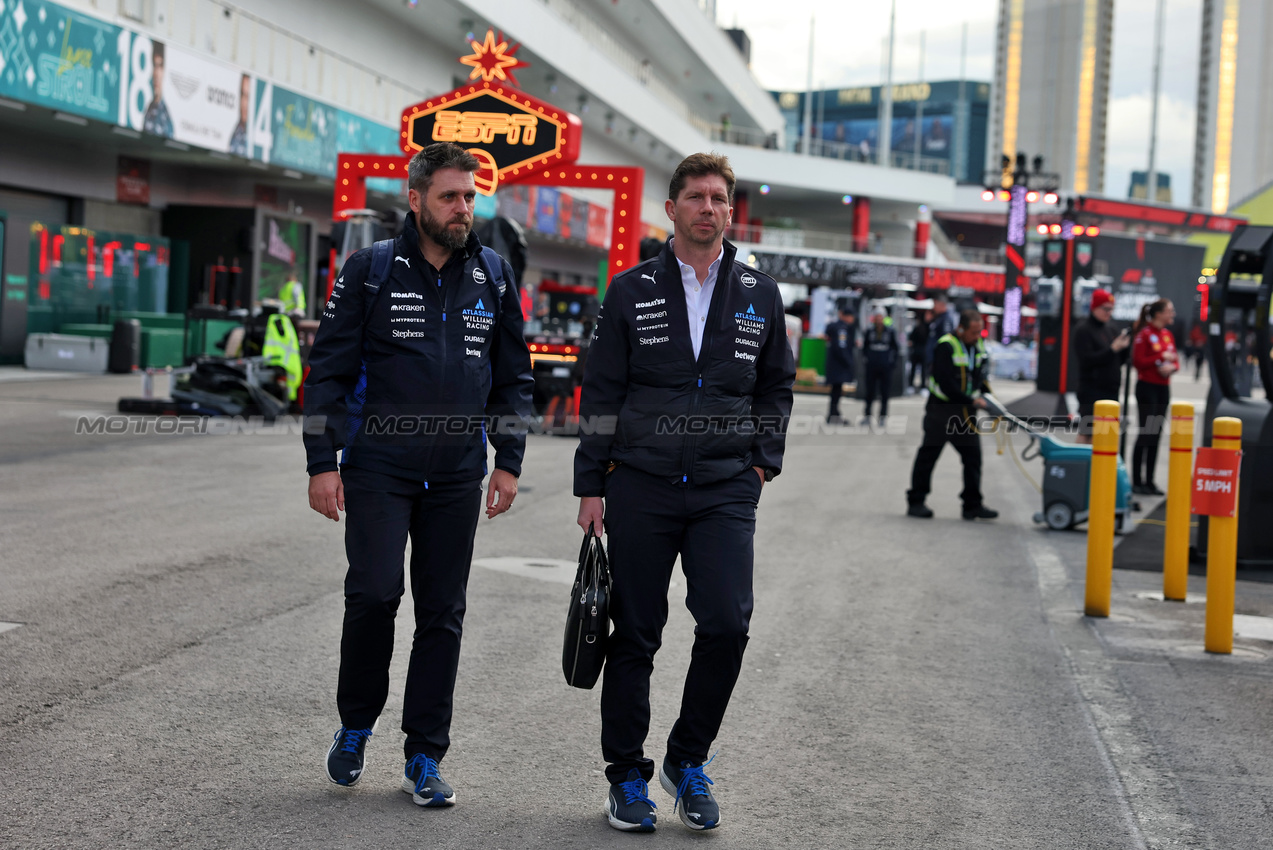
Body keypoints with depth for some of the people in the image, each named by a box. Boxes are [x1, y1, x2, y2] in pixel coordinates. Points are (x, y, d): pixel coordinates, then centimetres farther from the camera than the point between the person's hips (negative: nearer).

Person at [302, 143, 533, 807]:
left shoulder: (493, 277, 8)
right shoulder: (370, 271, -2)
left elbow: (513, 378, 13)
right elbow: (328, 371, -1)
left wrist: (508, 463, 5)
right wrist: (322, 463, -7)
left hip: (458, 477, 3)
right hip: (378, 469, -3)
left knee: (443, 614, 5)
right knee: (374, 593, -12)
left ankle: (424, 757, 14)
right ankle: (355, 726, 14)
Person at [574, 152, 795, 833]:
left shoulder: (760, 295, 10)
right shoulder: (631, 291, 5)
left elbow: (776, 387, 19)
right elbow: (600, 394, 5)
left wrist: (761, 461, 6)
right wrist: (590, 486, 0)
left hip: (725, 492, 1)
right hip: (639, 488, -1)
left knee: (727, 625, -11)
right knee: (634, 636, 4)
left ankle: (688, 760, 10)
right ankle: (627, 776, 18)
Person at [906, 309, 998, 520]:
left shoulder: (978, 345, 5)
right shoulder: (945, 346, -18)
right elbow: (946, 384, -23)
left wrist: (986, 394, 1)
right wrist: (972, 401, -20)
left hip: (966, 411, 6)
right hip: (941, 409, -6)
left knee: (973, 456, 3)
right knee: (928, 455, 3)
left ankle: (973, 504, 9)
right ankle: (916, 501, 12)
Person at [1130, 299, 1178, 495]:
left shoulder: (1168, 335, 12)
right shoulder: (1144, 334, -10)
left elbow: (1175, 360, 15)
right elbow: (1138, 361, -14)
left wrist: (1172, 366, -6)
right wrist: (1161, 357, -16)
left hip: (1163, 388, 7)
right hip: (1147, 388, -7)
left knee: (1156, 435, 8)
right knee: (1145, 434, -6)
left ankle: (1149, 481, 13)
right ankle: (1137, 482, 0)